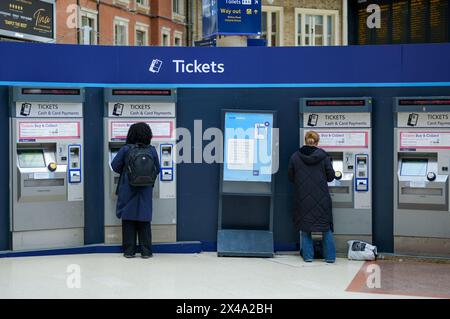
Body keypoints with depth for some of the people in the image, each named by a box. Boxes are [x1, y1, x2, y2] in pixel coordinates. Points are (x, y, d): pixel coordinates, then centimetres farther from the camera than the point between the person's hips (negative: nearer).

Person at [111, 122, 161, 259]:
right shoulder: (152, 151, -4)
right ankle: (146, 251, 10)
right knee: (144, 220, 9)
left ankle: (129, 251, 10)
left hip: (128, 190, -1)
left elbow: (115, 165, -3)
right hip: (145, 191, 1)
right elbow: (157, 170, 5)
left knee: (128, 220, 7)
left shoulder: (125, 150, -9)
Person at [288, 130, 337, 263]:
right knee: (326, 228, 9)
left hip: (302, 197, 1)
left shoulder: (295, 157, -2)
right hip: (321, 197, -1)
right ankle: (330, 256, 10)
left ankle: (308, 255, 9)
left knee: (305, 228, 10)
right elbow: (331, 176, -2)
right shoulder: (323, 156, -6)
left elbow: (290, 177, 4)